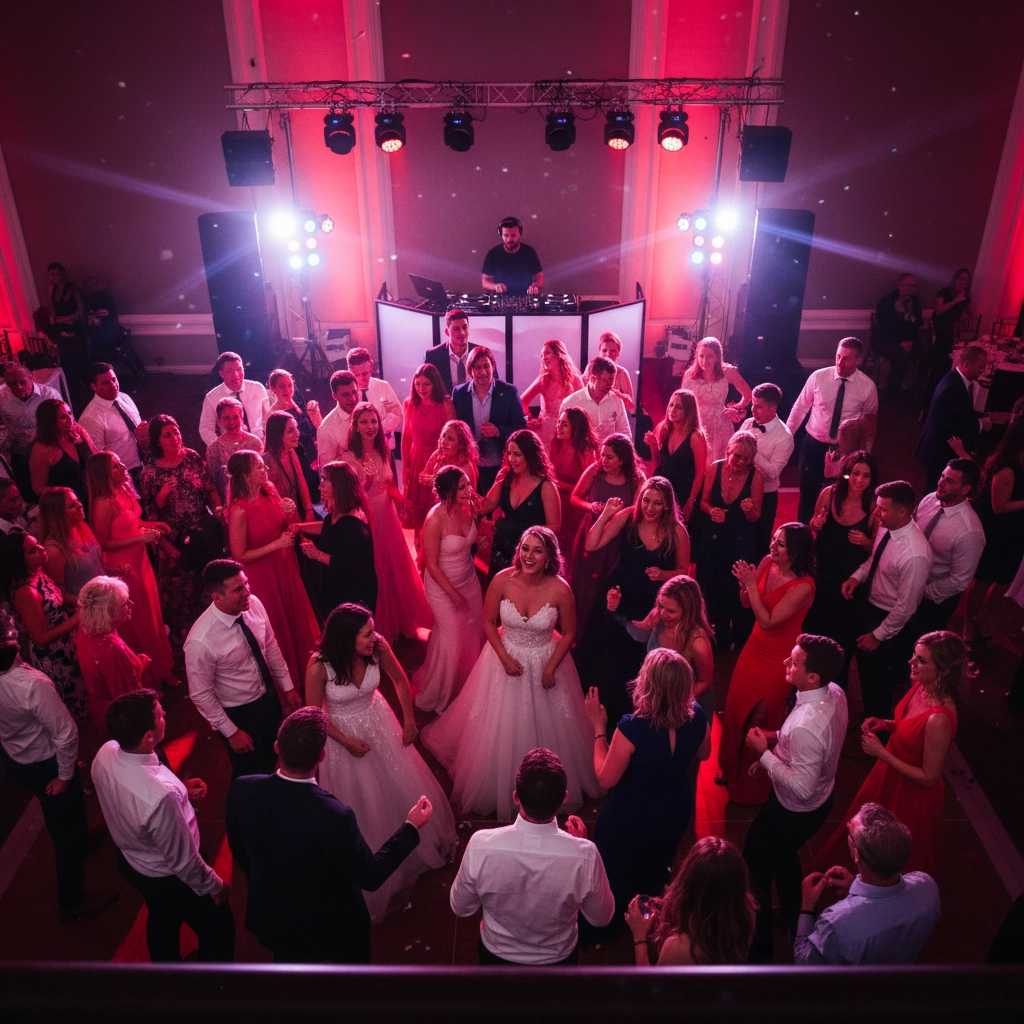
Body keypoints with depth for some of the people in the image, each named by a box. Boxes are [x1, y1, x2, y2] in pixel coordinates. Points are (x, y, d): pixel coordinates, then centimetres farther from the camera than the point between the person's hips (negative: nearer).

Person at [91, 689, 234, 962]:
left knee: (161, 919, 36)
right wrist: (215, 886, -9)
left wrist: (181, 792, -6)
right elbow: (182, 861, -27)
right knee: (218, 931, 21)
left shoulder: (105, 753, -23)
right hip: (169, 878, -7)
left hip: (129, 860, 7)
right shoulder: (161, 795, -44)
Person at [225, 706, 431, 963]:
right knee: (352, 962, 27)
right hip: (328, 925, -4)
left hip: (271, 918, 4)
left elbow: (238, 851, -4)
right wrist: (412, 827, -14)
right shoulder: (334, 817, -40)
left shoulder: (241, 790, -25)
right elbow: (371, 877, -24)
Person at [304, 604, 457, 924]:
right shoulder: (319, 667, -33)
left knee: (402, 786, 22)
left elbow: (399, 679, -4)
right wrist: (346, 742, -13)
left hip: (379, 724, 3)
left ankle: (420, 841, 53)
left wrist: (409, 719, 0)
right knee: (360, 804, 16)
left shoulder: (378, 647, -25)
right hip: (343, 733, -3)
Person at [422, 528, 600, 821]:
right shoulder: (502, 581, -20)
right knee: (501, 728, 15)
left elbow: (569, 633, -6)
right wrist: (505, 658, -13)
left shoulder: (560, 589, -22)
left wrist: (551, 668, -11)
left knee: (546, 728, 15)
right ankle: (499, 787, 41)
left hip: (545, 662, 0)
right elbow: (488, 623, -6)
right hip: (506, 659, 1)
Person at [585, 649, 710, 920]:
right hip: (675, 816, 5)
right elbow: (703, 754, -2)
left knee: (614, 883, 28)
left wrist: (599, 727, -22)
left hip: (629, 820, -5)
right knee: (655, 870, 38)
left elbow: (605, 779, -27)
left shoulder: (633, 728, -40)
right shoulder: (696, 718, -24)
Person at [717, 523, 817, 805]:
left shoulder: (803, 586, -27)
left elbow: (768, 621, -28)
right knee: (735, 708, 17)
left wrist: (752, 584, -30)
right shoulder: (767, 563, -9)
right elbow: (747, 604, 0)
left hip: (778, 658, -6)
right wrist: (744, 584, -20)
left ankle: (753, 784, 36)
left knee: (760, 719, 10)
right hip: (755, 647, 6)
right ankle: (733, 769, 42)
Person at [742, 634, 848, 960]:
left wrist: (763, 753, -26)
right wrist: (777, 739, -3)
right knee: (785, 856, 33)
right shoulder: (835, 692, -15)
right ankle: (792, 918, 57)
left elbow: (801, 788, -35)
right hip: (822, 796, 8)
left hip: (794, 811, -8)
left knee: (756, 866, 17)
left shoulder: (806, 727, -43)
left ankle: (758, 944, 39)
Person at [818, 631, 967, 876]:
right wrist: (885, 724, -10)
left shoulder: (939, 719, -37)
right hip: (891, 775, 8)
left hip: (911, 794, -8)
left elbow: (929, 777, -26)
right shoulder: (921, 686, -13)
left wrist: (881, 752, -26)